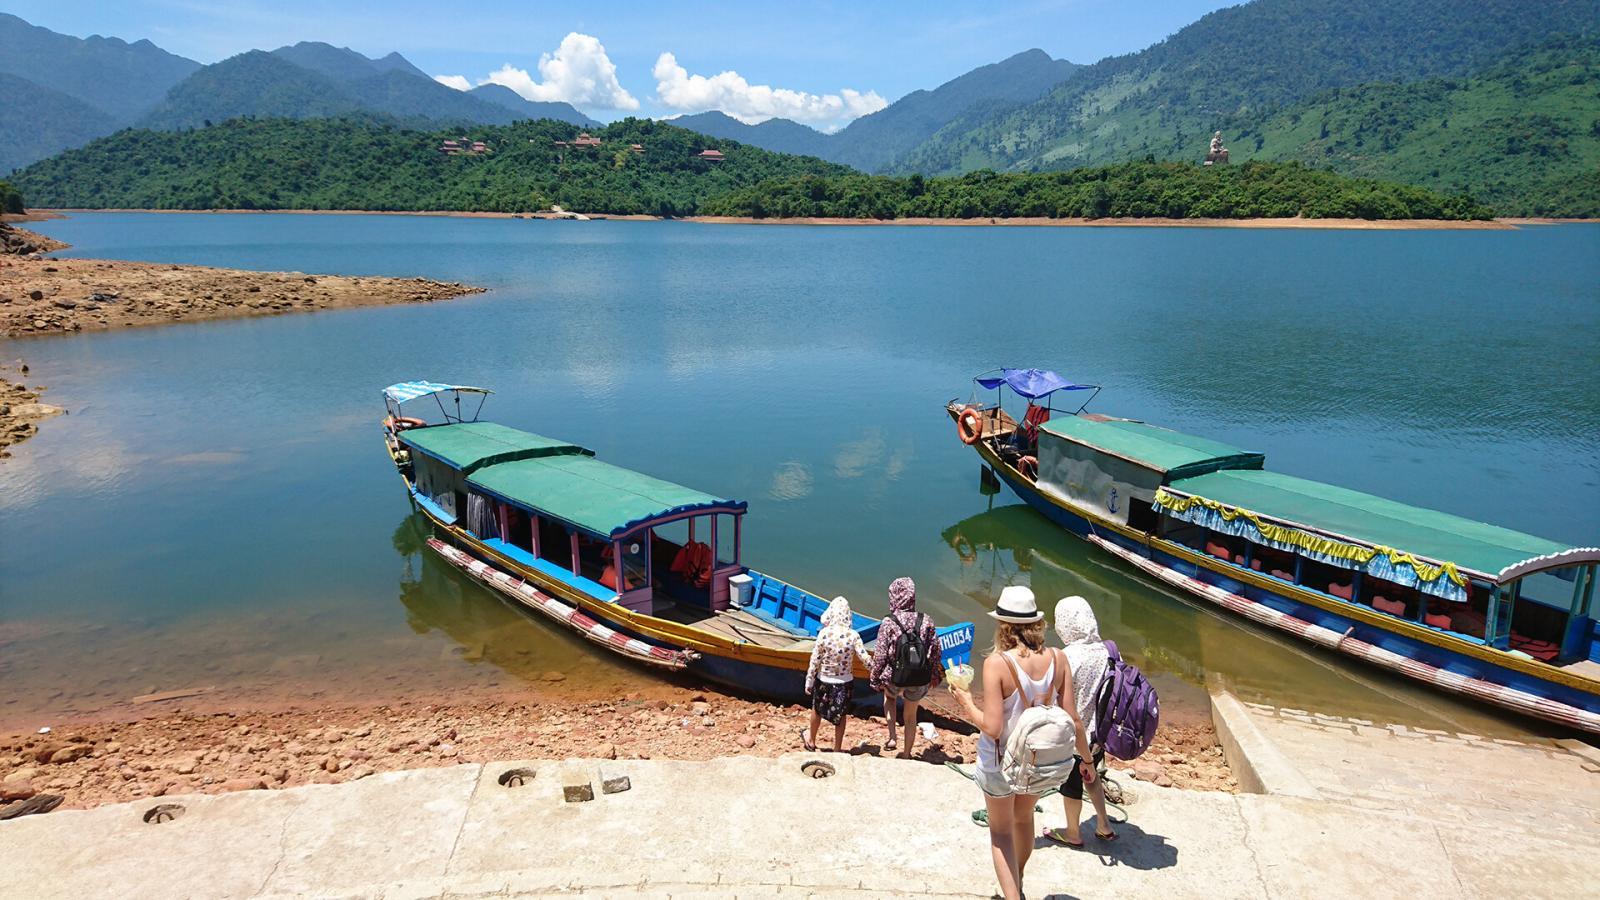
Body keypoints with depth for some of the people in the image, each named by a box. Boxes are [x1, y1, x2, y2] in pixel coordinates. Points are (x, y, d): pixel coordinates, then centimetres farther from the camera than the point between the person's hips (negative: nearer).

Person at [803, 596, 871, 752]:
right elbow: (865, 658, -18)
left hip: (824, 681, 0)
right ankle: (837, 749, 28)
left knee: (817, 710, 23)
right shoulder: (853, 635, -16)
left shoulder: (824, 633, -19)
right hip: (845, 681, 1)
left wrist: (809, 681, -2)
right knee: (840, 714, 19)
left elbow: (815, 660, -13)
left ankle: (811, 740, 45)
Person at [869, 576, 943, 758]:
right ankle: (906, 754, 36)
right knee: (911, 717, 24)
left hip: (894, 680, -2)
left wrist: (875, 680, 3)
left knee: (888, 696, 33)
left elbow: (880, 655, -11)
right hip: (919, 682, 2)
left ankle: (892, 736, 21)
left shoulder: (889, 623, -16)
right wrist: (934, 677, 15)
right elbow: (935, 651, 0)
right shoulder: (926, 621, -8)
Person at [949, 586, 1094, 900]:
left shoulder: (997, 662, -26)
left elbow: (992, 727, -26)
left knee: (1001, 831, 17)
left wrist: (966, 702, -9)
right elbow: (1072, 719, -8)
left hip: (1002, 762, -5)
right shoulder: (1056, 659, -13)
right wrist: (1086, 759, 8)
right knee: (1024, 818, 30)